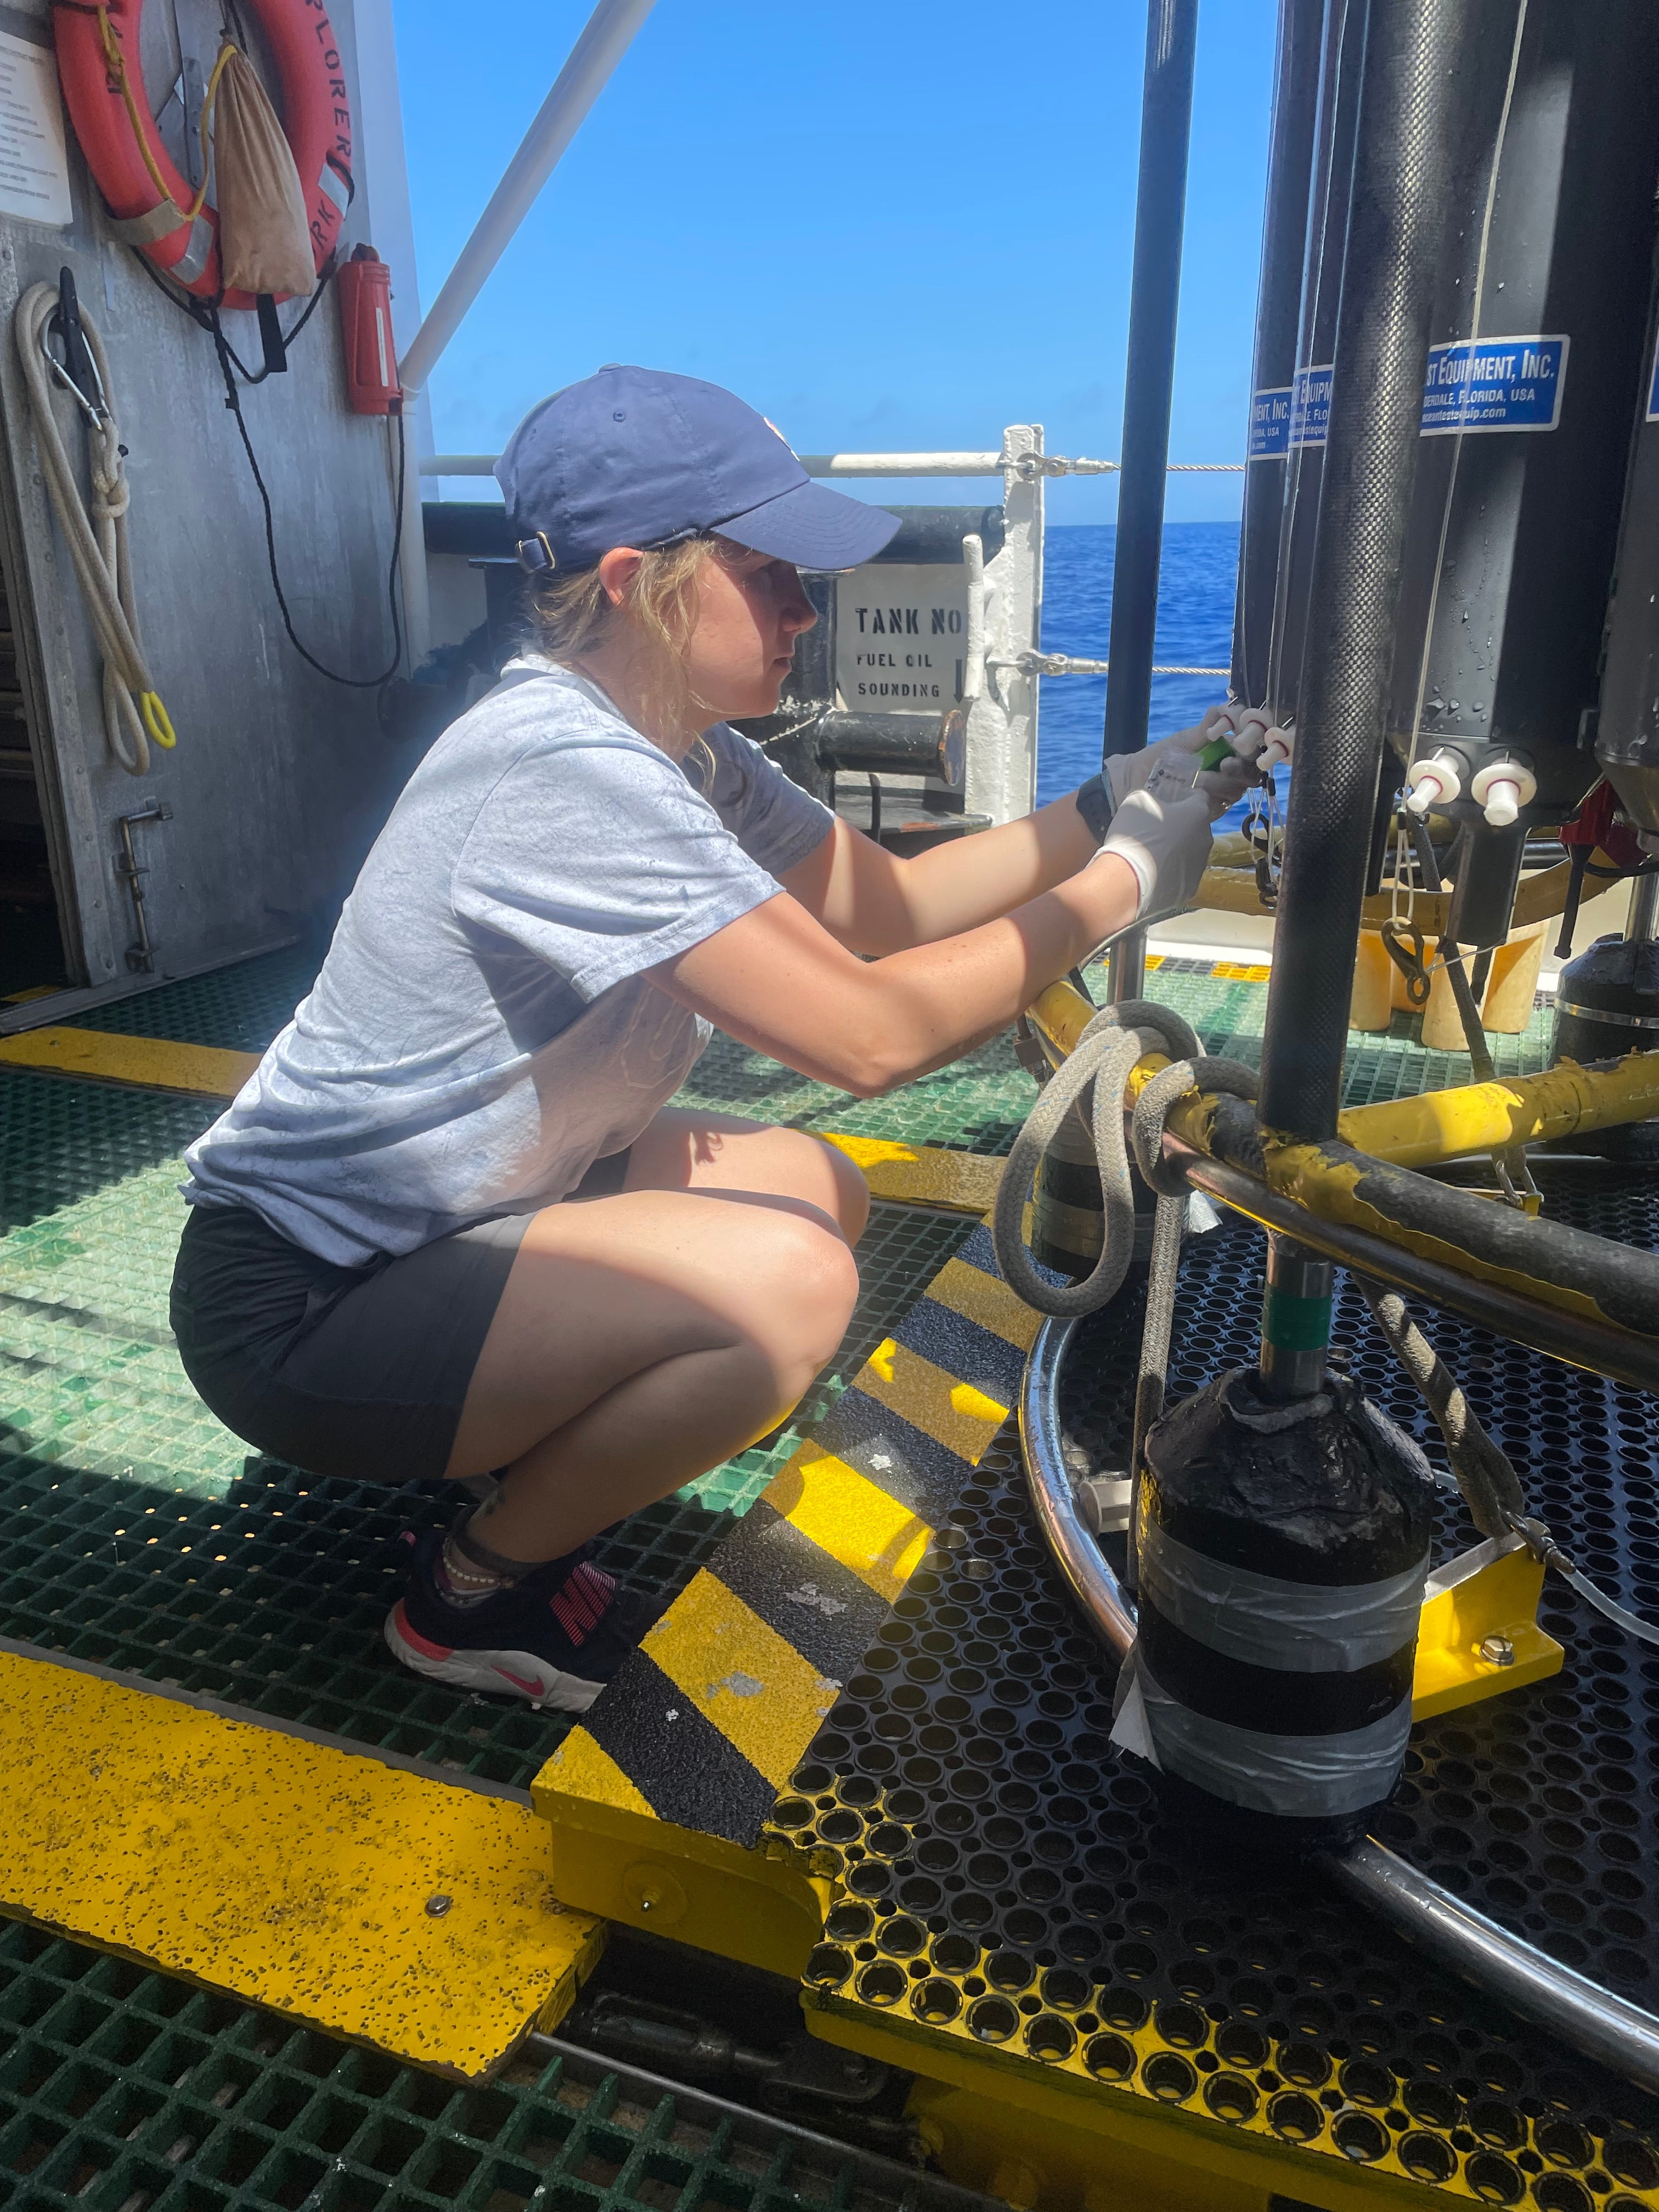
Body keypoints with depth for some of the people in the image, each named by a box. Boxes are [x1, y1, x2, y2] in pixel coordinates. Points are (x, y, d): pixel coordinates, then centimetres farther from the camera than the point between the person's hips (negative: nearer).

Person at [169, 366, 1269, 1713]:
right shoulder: (571, 766, -27)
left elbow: (885, 904, 6)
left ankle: (503, 1453, 14)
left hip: (444, 1215, 9)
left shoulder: (675, 744, 2)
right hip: (302, 1306, -9)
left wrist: (1097, 815, -5)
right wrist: (1122, 879, -19)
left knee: (815, 1189, 7)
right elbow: (869, 1032, -29)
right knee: (785, 1284, -26)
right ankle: (478, 1594, -1)